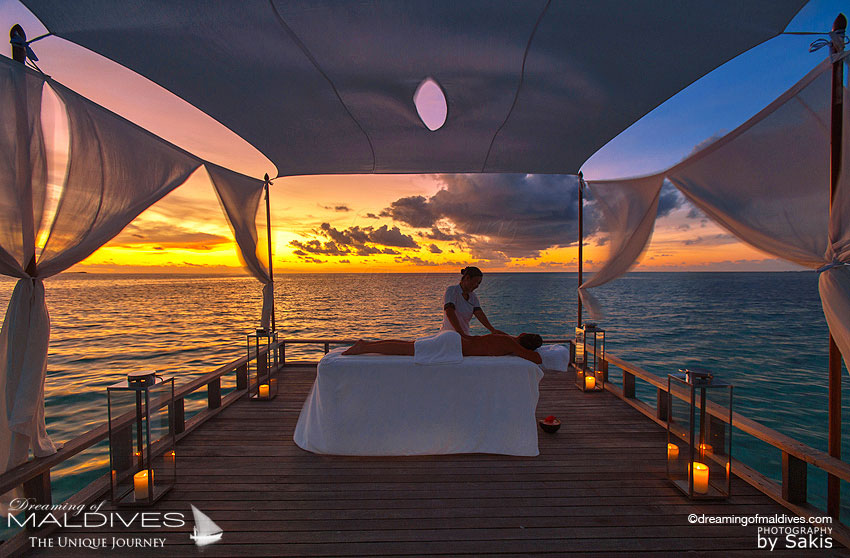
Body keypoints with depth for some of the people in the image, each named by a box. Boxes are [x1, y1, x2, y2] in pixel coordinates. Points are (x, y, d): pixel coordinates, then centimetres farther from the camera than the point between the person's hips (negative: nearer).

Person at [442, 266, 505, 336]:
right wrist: (461, 333, -37)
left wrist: (493, 330, -24)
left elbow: (479, 314, -8)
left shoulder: (472, 296, 6)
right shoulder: (451, 290, -13)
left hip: (464, 336, 7)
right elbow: (449, 312, -28)